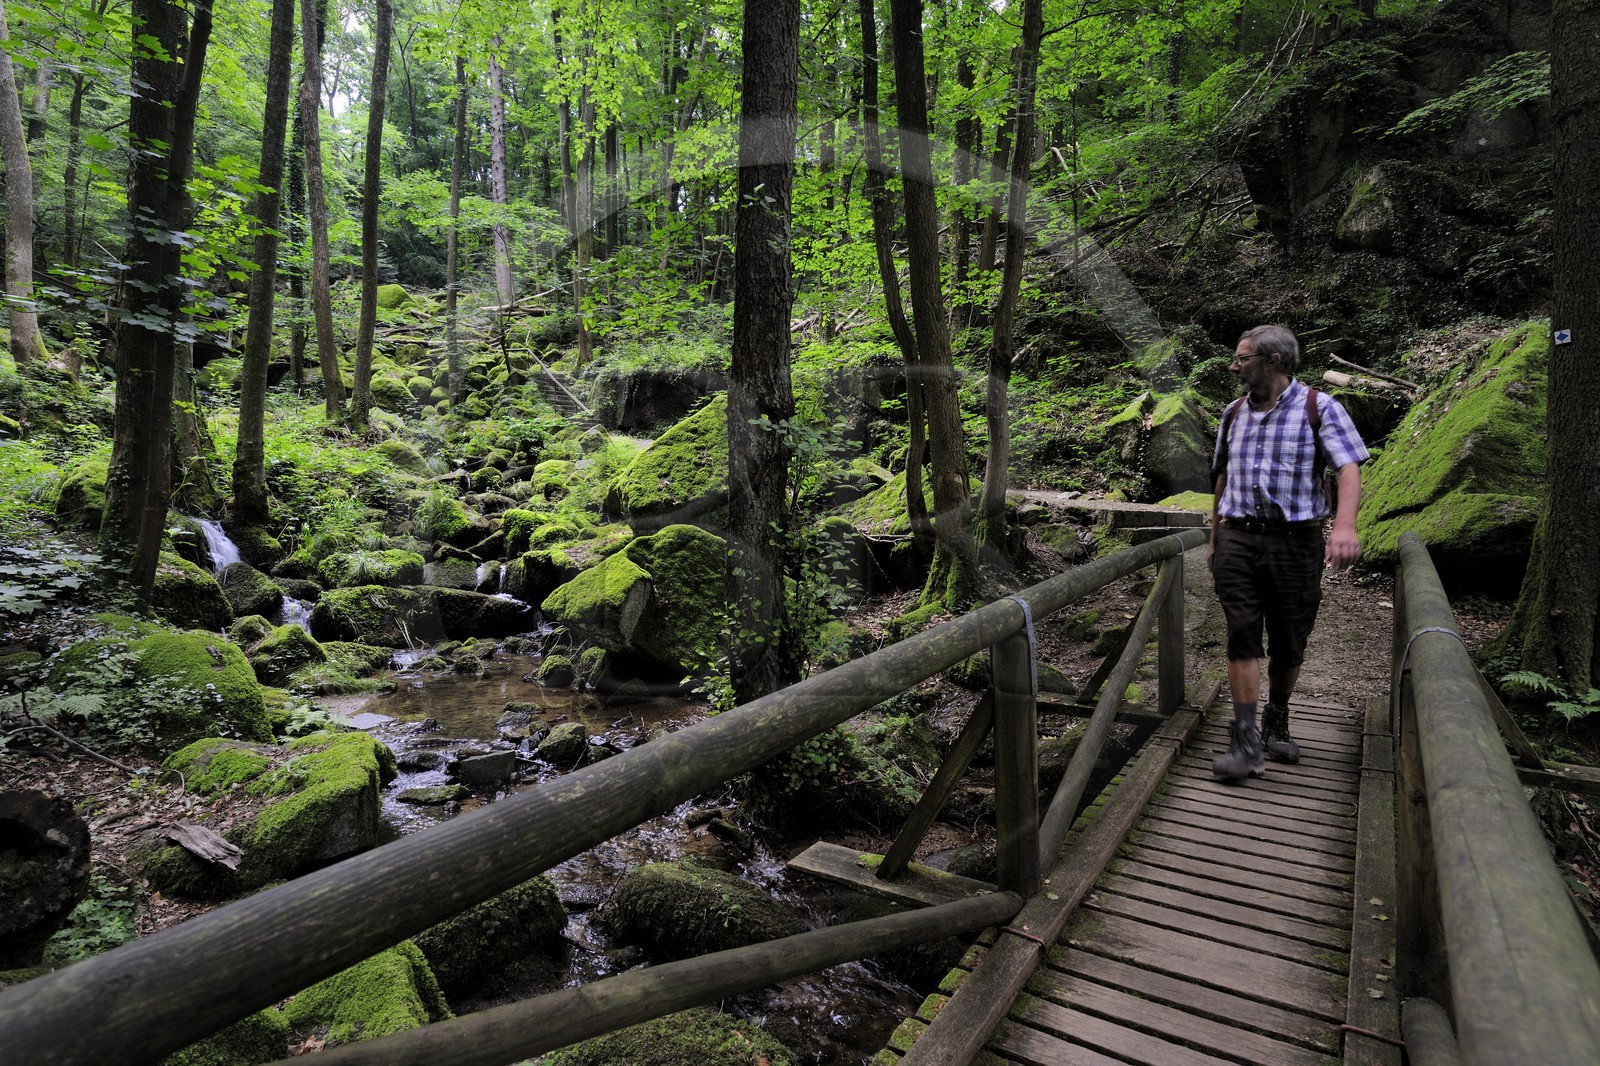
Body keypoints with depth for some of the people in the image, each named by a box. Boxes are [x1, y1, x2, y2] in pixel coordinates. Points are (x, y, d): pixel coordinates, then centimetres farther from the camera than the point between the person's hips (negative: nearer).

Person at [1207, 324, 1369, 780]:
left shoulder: (1319, 408, -2)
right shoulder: (1234, 413, 12)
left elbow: (1349, 470, -14)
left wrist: (1344, 526, -32)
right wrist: (1214, 540, 21)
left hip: (1296, 541, -2)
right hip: (1238, 540, 3)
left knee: (1289, 643, 8)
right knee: (1242, 636, -7)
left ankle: (1277, 723, 30)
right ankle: (1246, 743, -7)